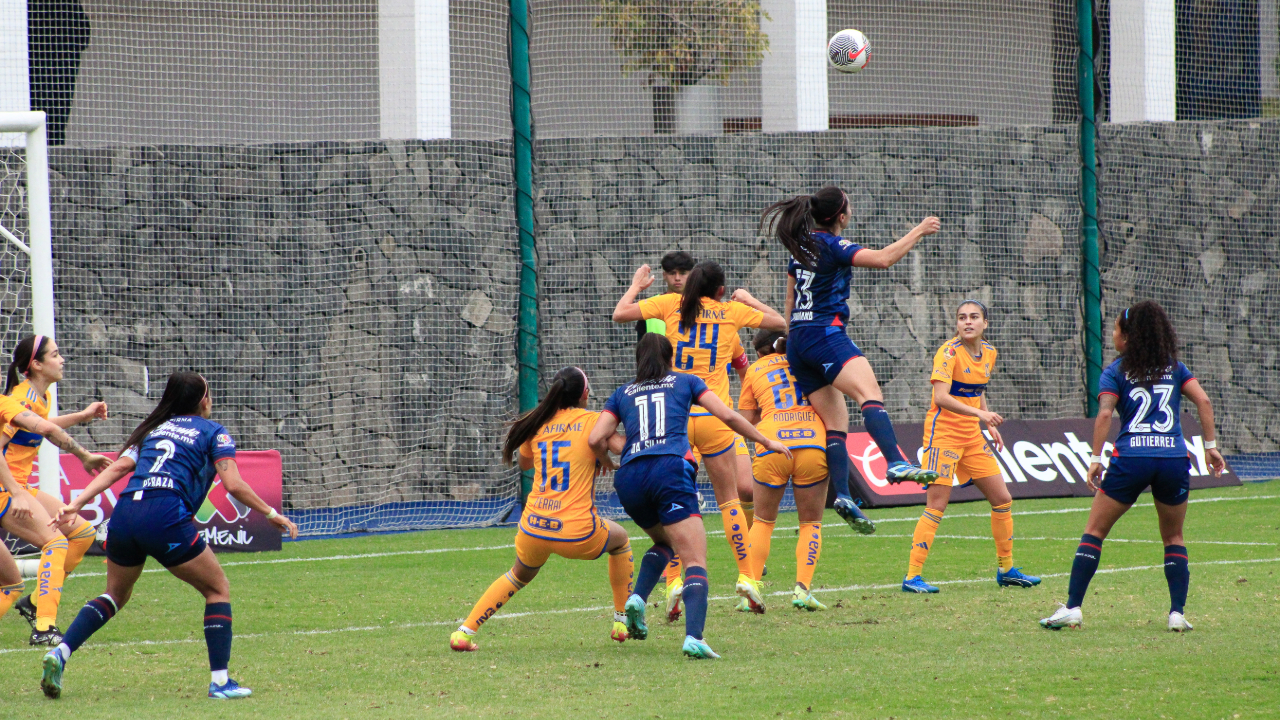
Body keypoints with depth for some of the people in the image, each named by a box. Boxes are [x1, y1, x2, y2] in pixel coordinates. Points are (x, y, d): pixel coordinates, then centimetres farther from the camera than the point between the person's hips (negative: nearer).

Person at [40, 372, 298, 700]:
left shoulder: (154, 429, 26)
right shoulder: (213, 433, 13)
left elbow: (118, 467, 14)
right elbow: (234, 485, 1)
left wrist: (76, 503, 8)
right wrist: (272, 515, 10)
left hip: (125, 513, 5)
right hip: (166, 518, -5)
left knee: (116, 594, 25)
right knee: (217, 589, 12)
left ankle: (60, 653, 5)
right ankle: (220, 681, 3)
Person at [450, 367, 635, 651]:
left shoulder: (538, 424, 9)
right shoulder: (592, 420, -3)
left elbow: (524, 462, 26)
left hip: (534, 529, 3)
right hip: (578, 532, -3)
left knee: (519, 576, 31)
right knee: (620, 539, 30)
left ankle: (464, 631, 19)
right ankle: (624, 621, 33)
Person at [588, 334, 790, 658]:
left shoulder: (623, 393, 23)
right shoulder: (685, 382, 20)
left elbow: (596, 439, 11)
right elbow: (728, 416, 13)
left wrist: (608, 463, 31)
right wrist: (766, 442, 24)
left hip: (630, 477, 4)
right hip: (670, 469, -4)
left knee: (664, 541, 30)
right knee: (695, 560, -8)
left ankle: (637, 598, 4)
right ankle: (693, 636, -30)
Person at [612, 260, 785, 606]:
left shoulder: (671, 304, 3)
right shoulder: (732, 311, 5)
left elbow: (620, 314, 1)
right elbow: (778, 322, 17)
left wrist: (636, 286, 18)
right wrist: (749, 300, 32)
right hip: (714, 416, 0)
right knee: (729, 499, 10)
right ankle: (746, 575, 7)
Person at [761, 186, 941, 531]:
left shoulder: (801, 245, 19)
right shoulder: (831, 245, -7)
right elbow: (882, 258, -18)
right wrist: (918, 232, -6)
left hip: (798, 338, 9)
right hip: (825, 333, -9)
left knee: (836, 421, 7)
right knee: (870, 393, -27)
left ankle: (842, 493, -8)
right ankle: (896, 463, -48)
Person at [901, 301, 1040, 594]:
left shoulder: (989, 353, 7)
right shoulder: (949, 352, -16)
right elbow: (941, 397, -27)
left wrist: (989, 425, 12)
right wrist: (980, 414, -37)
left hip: (972, 435, 7)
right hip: (944, 432, -7)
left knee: (1002, 500, 9)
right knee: (936, 506, -12)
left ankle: (1006, 570, 22)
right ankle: (912, 576, -10)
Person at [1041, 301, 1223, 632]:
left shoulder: (1116, 372, 5)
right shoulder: (1174, 367, 13)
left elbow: (1104, 413, -9)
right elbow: (1203, 400, 3)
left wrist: (1095, 459, -9)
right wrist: (1211, 445, 6)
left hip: (1131, 458, -2)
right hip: (1174, 457, 2)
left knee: (1094, 531, 9)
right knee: (1174, 538, 18)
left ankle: (1072, 608, 1)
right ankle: (1177, 613, 6)